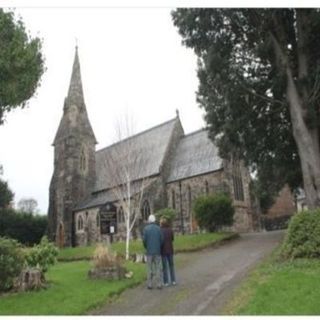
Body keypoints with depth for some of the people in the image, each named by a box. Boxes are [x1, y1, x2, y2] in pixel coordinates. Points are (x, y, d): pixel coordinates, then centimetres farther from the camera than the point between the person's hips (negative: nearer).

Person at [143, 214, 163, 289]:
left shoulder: (146, 228, -5)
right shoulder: (158, 228, -2)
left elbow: (144, 239, -8)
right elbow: (162, 239, -4)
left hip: (149, 252, 0)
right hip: (157, 251, 1)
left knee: (150, 268, 8)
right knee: (158, 268, 5)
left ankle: (149, 284, 9)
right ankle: (159, 284, 4)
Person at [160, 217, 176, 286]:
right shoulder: (170, 230, -3)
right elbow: (172, 239, 9)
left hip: (163, 251, -3)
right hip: (170, 250, 3)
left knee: (164, 266, 5)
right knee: (171, 265, 14)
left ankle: (166, 282, 8)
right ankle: (173, 281, 15)